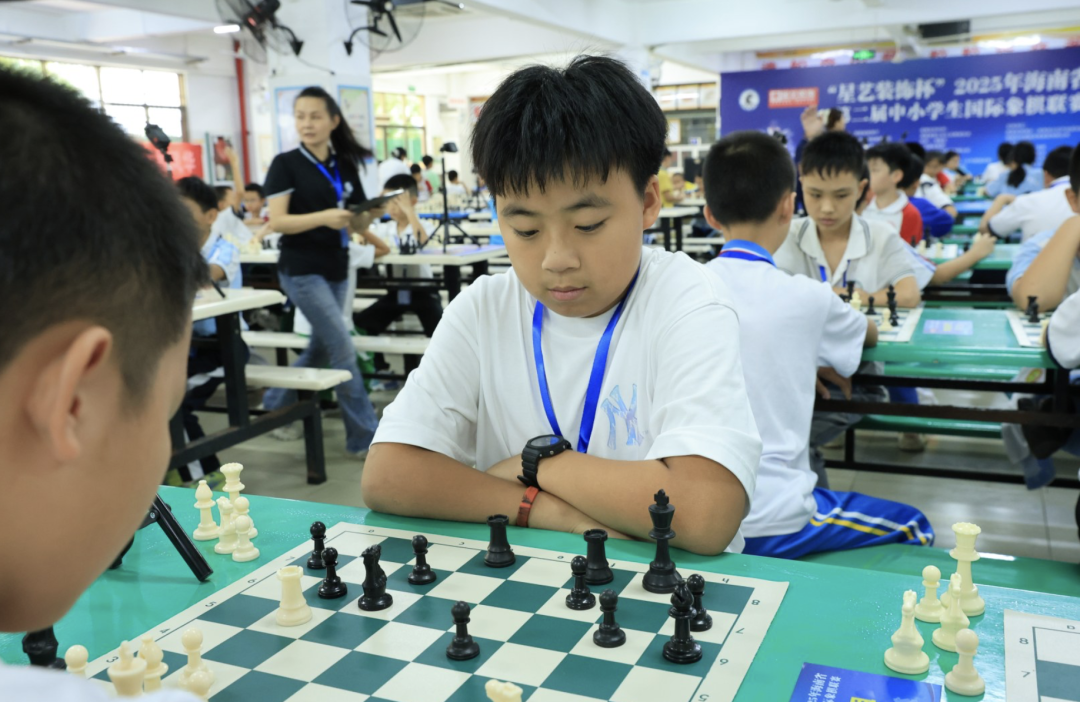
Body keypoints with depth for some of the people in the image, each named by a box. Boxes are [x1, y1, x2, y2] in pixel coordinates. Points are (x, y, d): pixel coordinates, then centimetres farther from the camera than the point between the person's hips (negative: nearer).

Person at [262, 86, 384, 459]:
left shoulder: (346, 166, 9)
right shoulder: (286, 164, -5)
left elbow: (358, 224, 10)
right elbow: (276, 221, -14)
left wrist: (372, 212, -13)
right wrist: (323, 217, -27)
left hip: (337, 270, 7)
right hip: (302, 270, -6)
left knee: (320, 348, 16)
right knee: (344, 352, -10)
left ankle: (274, 408, 35)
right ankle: (364, 437, -2)